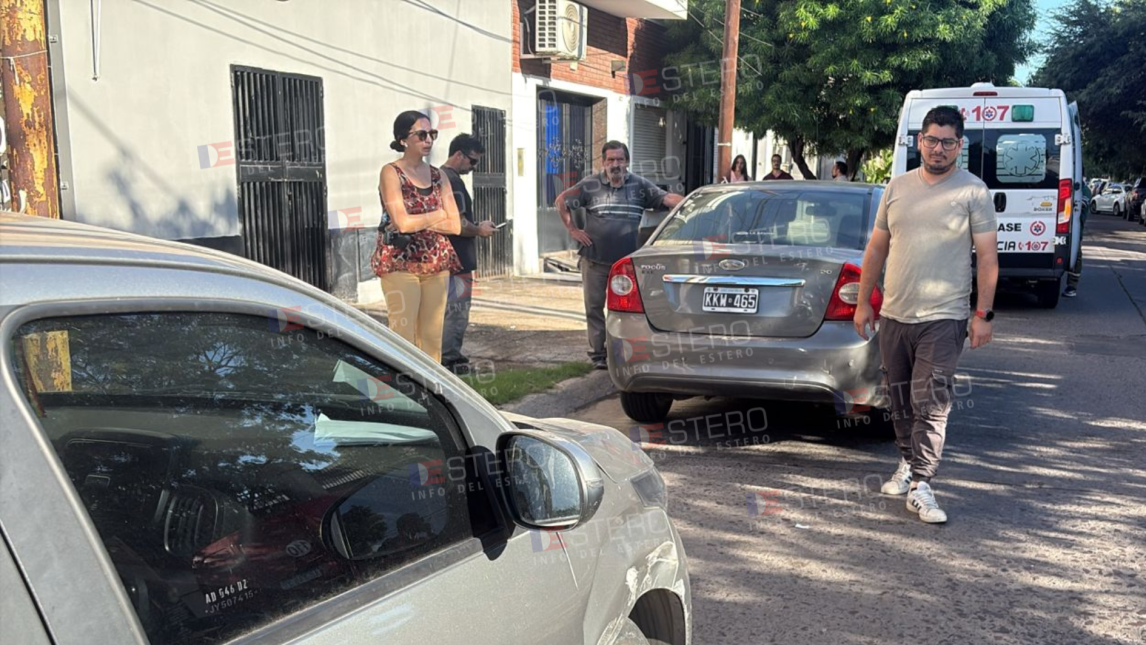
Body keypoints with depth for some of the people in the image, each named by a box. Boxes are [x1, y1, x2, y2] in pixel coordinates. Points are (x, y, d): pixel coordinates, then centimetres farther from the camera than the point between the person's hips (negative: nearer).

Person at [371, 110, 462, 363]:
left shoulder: (438, 176, 13)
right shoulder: (391, 173, -3)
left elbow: (455, 225, 5)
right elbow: (403, 222, -16)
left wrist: (418, 221, -8)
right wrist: (437, 215, -1)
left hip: (436, 264, 5)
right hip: (401, 263, -5)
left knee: (432, 337, 4)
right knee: (403, 337, -8)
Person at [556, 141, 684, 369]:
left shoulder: (640, 185, 2)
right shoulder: (590, 185, 1)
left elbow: (668, 198, -6)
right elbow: (562, 200, 9)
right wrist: (572, 229, 3)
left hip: (627, 261, 0)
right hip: (595, 259, 0)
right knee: (594, 307, 4)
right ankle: (598, 355, 14)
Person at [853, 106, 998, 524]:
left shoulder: (973, 192, -4)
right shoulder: (897, 187, 8)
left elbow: (987, 256, -4)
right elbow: (876, 248, 12)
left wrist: (984, 314, -10)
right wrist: (863, 301, 10)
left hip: (942, 319, -5)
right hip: (893, 315, 5)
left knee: (930, 405, -8)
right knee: (901, 400, 15)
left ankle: (920, 486, -4)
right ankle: (908, 463, 33)